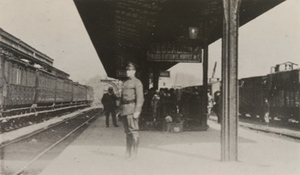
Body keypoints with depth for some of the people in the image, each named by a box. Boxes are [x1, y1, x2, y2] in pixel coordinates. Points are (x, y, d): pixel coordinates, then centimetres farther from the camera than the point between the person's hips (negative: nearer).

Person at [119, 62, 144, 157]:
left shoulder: (137, 82, -4)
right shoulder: (125, 83, 19)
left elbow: (140, 98, -11)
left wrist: (137, 111, -18)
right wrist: (120, 110, 16)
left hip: (132, 107, -8)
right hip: (124, 110, 8)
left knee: (133, 131, -8)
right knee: (127, 132, 11)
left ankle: (134, 153, -5)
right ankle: (128, 153, 16)